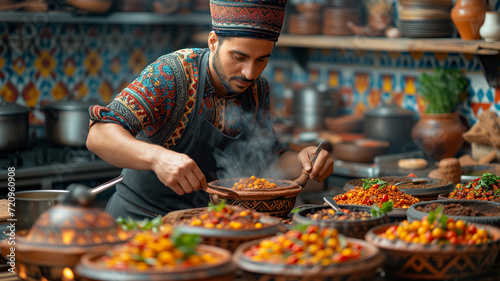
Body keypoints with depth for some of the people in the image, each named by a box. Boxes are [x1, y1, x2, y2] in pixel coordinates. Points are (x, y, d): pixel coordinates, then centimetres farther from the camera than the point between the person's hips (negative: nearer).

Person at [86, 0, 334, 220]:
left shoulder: (257, 90, 1)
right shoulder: (170, 75, -18)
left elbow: (269, 158, 13)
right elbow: (99, 136, -26)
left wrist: (300, 161, -10)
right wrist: (158, 157, -45)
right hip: (140, 219, -4)